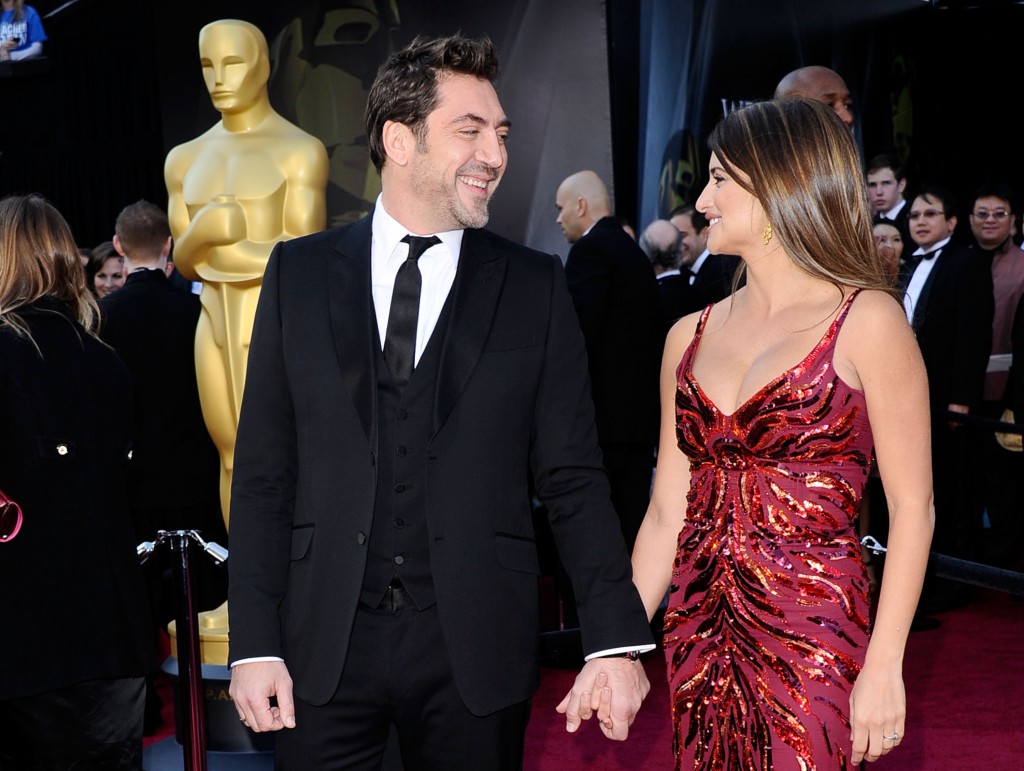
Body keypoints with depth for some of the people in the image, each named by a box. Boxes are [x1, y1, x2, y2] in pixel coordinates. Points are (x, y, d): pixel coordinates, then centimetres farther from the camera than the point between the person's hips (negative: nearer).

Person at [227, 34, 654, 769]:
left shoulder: (535, 286, 2)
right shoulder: (299, 272, 4)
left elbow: (573, 477, 1)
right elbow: (264, 472, 3)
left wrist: (617, 641, -7)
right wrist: (255, 644, -2)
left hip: (476, 647, 0)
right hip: (324, 644, 1)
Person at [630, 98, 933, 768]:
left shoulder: (866, 322, -6)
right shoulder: (691, 337, 9)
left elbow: (913, 506, -9)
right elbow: (667, 512, 9)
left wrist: (883, 668, -14)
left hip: (812, 633, -5)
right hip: (699, 631, 5)